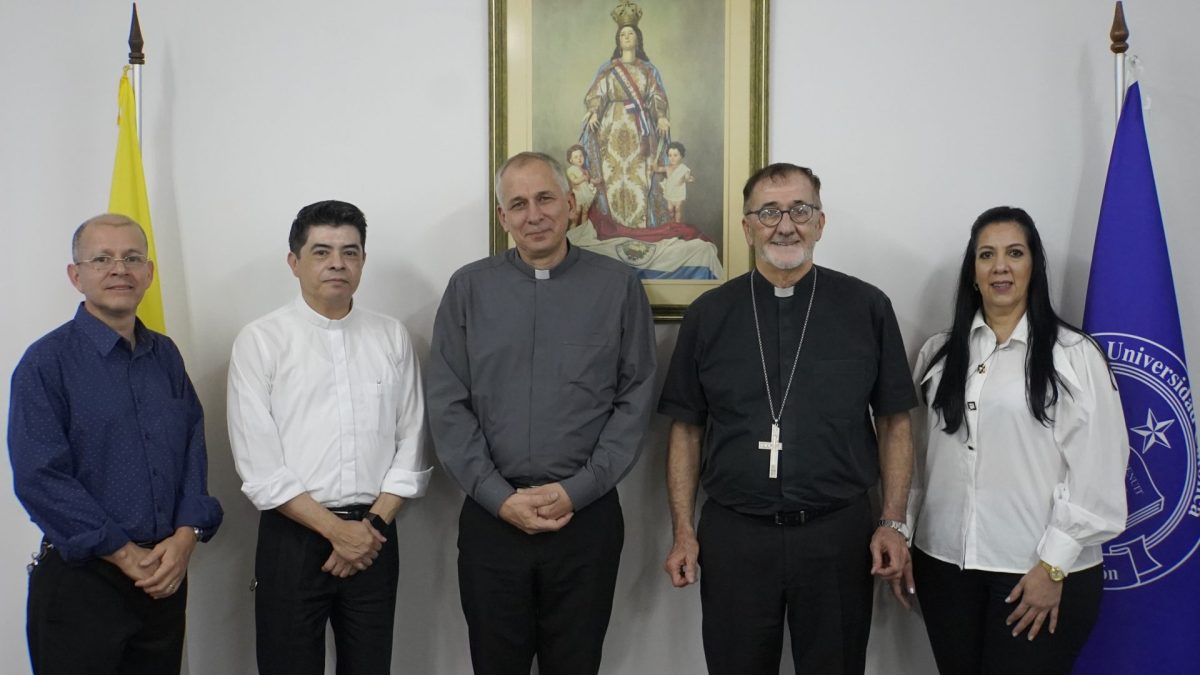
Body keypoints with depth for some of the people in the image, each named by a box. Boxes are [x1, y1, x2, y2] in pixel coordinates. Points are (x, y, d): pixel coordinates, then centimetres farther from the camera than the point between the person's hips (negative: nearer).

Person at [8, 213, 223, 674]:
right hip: (80, 579, -5)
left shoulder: (166, 355, 9)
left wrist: (185, 536, -8)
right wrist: (126, 554, -14)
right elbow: (40, 479, -14)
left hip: (166, 574, 5)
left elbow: (194, 450, 7)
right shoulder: (46, 362, -7)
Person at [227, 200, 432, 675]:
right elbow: (259, 466, -8)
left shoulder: (392, 338, 5)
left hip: (374, 535, 3)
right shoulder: (260, 341, -3)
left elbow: (410, 445, 4)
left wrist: (373, 524, -7)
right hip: (292, 535, -2)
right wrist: (336, 529, -11)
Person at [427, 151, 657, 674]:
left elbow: (635, 399, -1)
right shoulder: (468, 288, 4)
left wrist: (576, 490, -9)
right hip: (491, 518, 1)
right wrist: (500, 497, -9)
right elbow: (448, 405, 0)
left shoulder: (618, 286, 2)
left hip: (587, 518, -1)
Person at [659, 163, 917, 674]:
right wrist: (684, 531, 1)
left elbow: (893, 424, 4)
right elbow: (686, 429, 6)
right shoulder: (708, 314, 3)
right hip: (733, 536, 1)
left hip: (839, 535, 0)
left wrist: (893, 523, -3)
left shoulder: (867, 308, 1)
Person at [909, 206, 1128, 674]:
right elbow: (915, 454, 9)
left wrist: (1053, 566, -10)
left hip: (1041, 570, -4)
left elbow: (1095, 474, -9)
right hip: (946, 564, 4)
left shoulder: (1074, 355, -6)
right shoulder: (939, 353, 8)